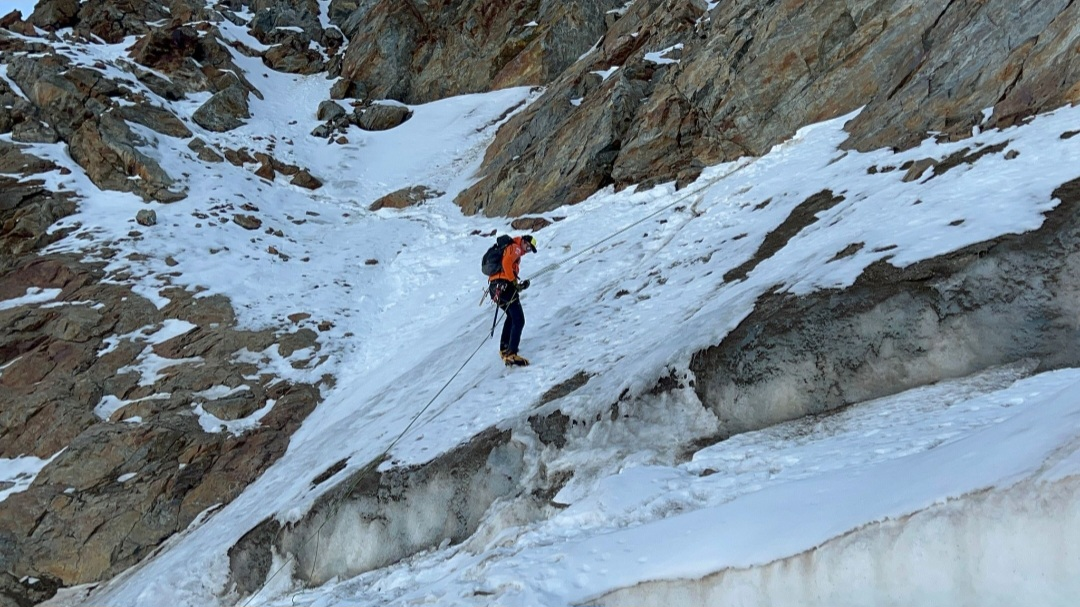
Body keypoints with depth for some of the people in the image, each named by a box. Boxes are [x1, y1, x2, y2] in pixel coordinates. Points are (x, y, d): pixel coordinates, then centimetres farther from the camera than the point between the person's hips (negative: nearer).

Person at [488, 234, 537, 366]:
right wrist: (513, 281, -13)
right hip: (505, 286, -10)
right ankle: (511, 355, -21)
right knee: (519, 321, -10)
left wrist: (519, 286, 12)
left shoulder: (509, 249, 30)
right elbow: (506, 263, -19)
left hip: (494, 286, 10)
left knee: (512, 316, 28)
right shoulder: (515, 248, 1)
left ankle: (504, 349, 30)